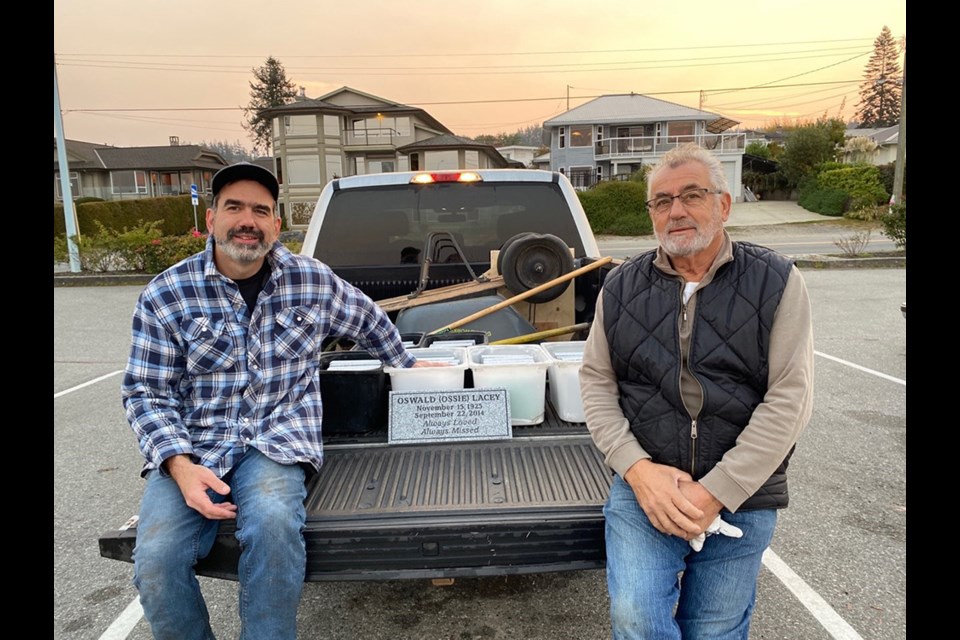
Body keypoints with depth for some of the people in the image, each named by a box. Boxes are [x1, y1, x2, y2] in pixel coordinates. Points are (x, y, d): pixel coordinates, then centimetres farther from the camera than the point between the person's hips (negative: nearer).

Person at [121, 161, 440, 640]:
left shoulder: (313, 281, 2)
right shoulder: (165, 295, -2)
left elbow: (368, 320, 20)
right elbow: (146, 392, -1)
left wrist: (406, 363, 30)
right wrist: (179, 464, -16)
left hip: (278, 441, 0)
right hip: (190, 447, 1)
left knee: (273, 526, -32)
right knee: (156, 557, -23)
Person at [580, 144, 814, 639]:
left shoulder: (776, 283, -5)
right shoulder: (621, 287, 2)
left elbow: (789, 399, -10)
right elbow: (596, 380, 2)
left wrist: (716, 493, -14)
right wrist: (636, 468, -12)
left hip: (743, 500, 0)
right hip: (643, 489, 1)